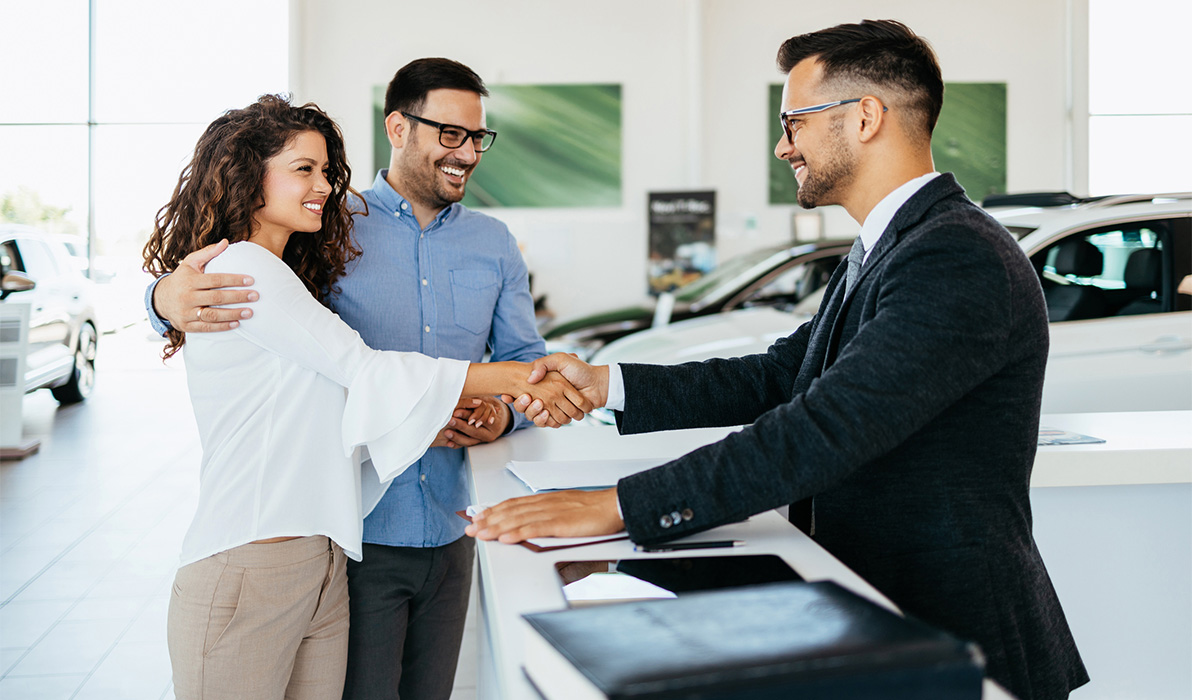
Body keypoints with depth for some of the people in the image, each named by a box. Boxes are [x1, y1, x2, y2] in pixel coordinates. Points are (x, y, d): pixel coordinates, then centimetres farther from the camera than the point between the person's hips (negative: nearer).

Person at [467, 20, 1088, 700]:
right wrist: (604, 384, 4)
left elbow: (825, 431, -29)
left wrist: (616, 507, -30)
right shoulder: (886, 250, 12)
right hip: (879, 605, 8)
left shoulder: (960, 260, -22)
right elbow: (776, 378, 13)